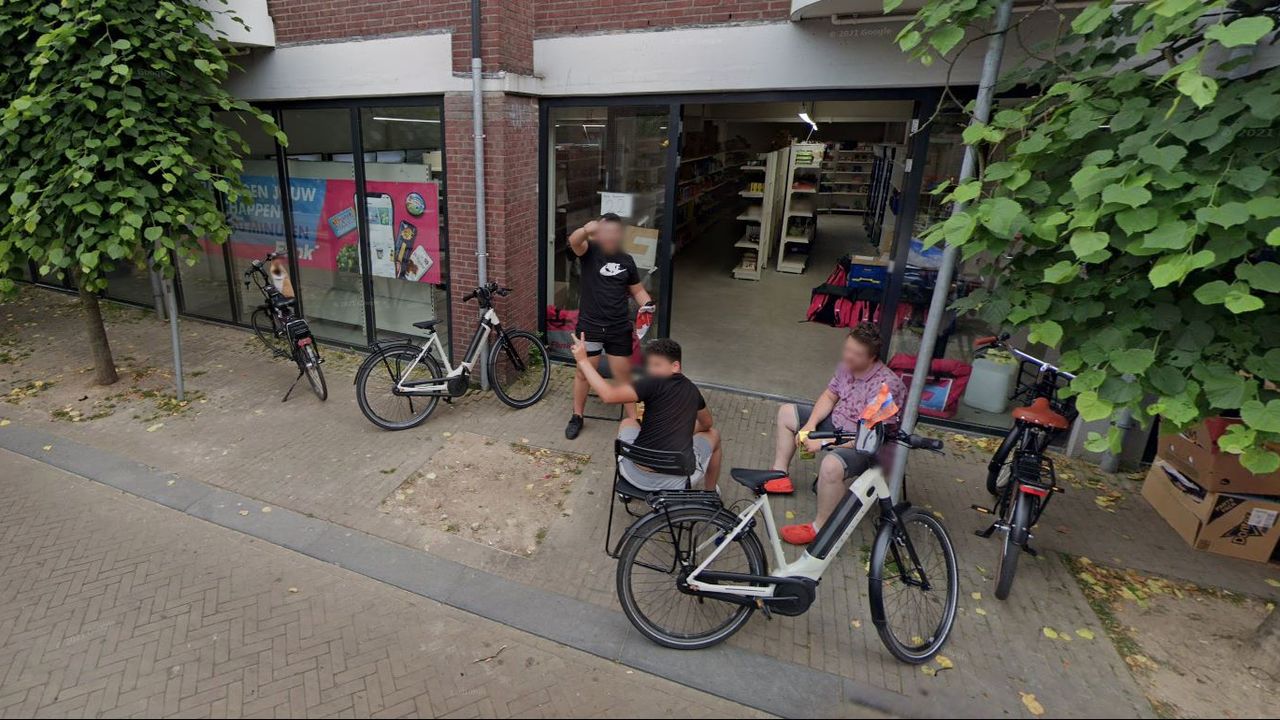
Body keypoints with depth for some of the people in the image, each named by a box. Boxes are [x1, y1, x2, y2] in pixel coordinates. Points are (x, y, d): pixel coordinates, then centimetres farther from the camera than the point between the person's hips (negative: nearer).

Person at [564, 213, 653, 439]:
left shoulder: (626, 260, 4)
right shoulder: (590, 251, -6)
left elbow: (637, 290, 12)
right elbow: (574, 241, -29)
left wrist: (647, 304, -10)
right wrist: (587, 229, -52)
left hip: (619, 329, 2)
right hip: (589, 325, -2)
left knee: (623, 376, 9)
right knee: (583, 373, 12)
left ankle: (633, 420, 23)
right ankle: (577, 417, 31)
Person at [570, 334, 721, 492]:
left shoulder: (655, 383, -10)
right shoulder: (691, 389, 6)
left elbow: (609, 395, -21)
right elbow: (707, 424, 25)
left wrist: (583, 360, -13)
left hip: (638, 476, -2)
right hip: (677, 481, 2)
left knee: (628, 422, 31)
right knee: (713, 434, 31)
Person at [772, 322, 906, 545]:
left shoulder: (885, 385, -30)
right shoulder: (847, 366, -8)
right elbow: (829, 396, 5)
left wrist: (822, 442, -29)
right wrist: (810, 425, -10)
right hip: (837, 423, 9)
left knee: (831, 465, -39)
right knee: (786, 412, 9)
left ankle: (820, 527, -16)